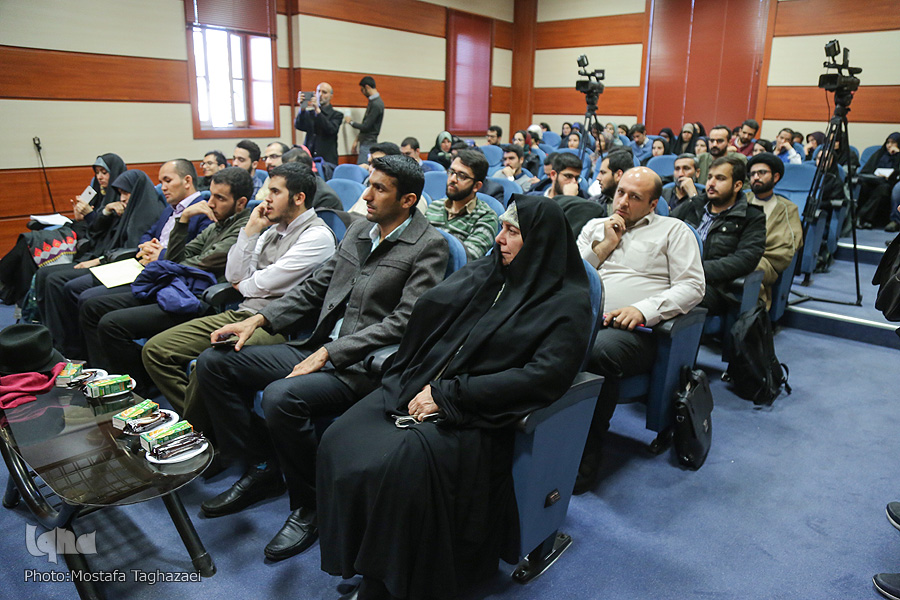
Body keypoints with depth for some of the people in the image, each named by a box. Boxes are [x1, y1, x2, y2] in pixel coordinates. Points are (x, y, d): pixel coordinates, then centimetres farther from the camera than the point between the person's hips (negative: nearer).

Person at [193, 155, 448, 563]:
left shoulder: (428, 246, -9)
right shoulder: (359, 229, 15)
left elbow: (402, 323, -17)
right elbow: (315, 287, 18)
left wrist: (329, 353, -19)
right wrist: (258, 319, 5)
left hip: (363, 366, -8)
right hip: (319, 348, 8)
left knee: (281, 397, -32)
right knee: (213, 363, 1)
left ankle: (309, 506, -6)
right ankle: (262, 469, 13)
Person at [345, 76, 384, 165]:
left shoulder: (376, 105, -17)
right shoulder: (373, 101, 14)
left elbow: (366, 127, -19)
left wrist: (351, 122, -3)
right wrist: (357, 140, 19)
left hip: (368, 144, -10)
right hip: (365, 143, 10)